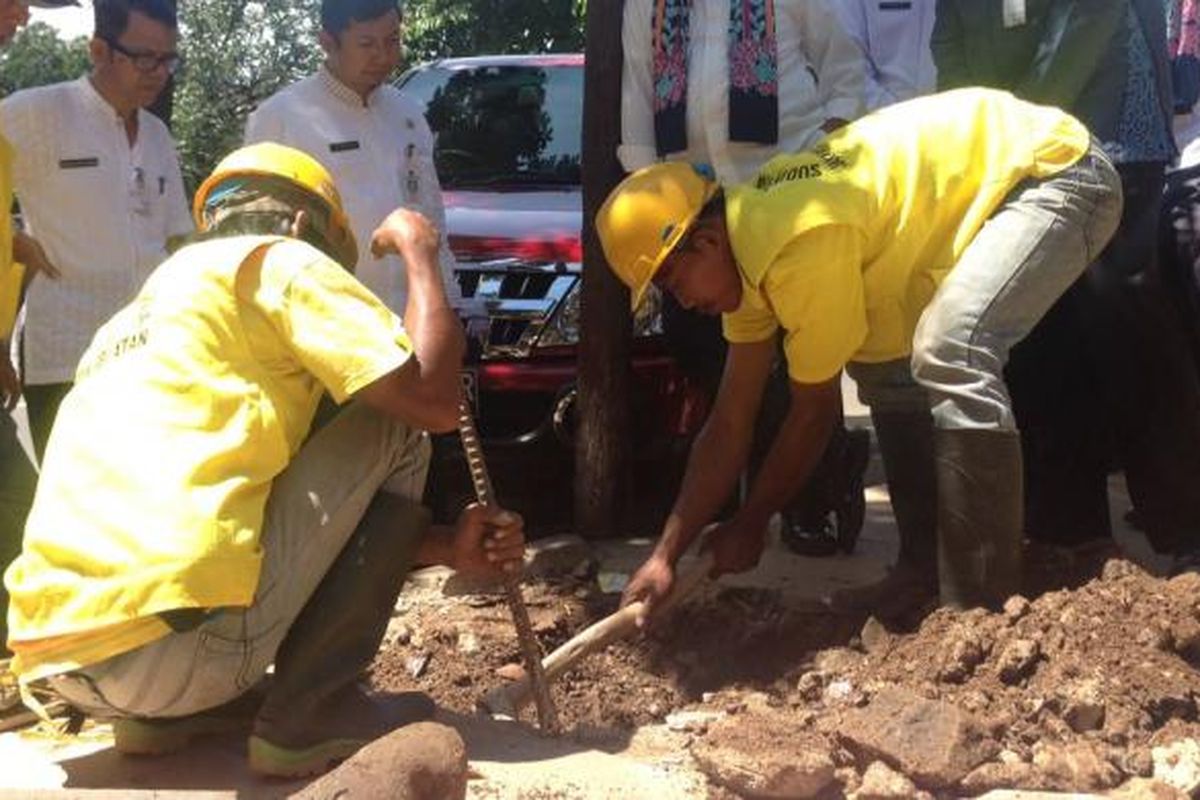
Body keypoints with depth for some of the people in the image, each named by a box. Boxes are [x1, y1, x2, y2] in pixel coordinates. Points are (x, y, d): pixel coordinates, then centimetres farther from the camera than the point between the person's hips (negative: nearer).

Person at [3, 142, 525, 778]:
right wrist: (420, 253, 15)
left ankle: (160, 715, 13)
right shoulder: (276, 261, 6)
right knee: (394, 426, 9)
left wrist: (447, 547, 25)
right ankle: (304, 713, 2)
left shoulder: (139, 315, 31)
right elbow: (433, 400, -2)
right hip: (170, 642, -9)